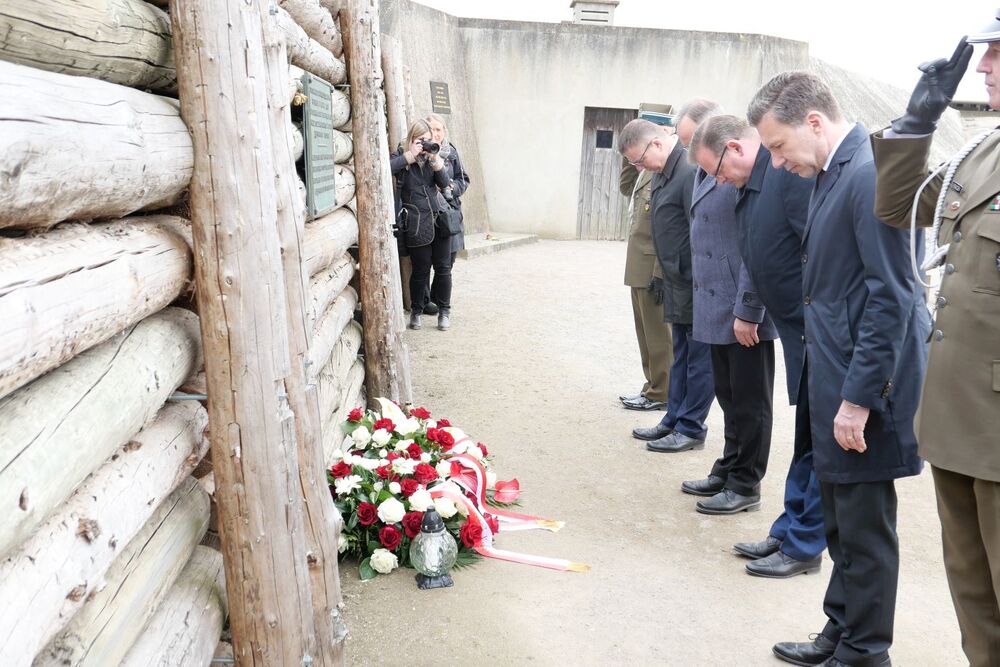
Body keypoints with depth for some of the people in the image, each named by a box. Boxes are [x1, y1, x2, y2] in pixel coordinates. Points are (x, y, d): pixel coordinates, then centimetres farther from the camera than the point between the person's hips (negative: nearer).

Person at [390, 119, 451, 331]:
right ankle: (416, 311, 18)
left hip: (439, 218, 4)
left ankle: (444, 311, 16)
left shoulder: (432, 156, 13)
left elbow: (444, 184, 6)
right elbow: (387, 168, -18)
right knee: (421, 269, 1)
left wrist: (436, 163, -9)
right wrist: (410, 155, -16)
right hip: (417, 224, -3)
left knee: (443, 267, 4)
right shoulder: (401, 156, 2)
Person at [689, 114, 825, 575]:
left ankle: (803, 546, 14)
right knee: (807, 440, 18)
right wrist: (751, 308, 10)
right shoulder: (750, 189, 12)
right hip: (801, 334, 9)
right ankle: (788, 533, 29)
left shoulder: (793, 174, -18)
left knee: (819, 444, 2)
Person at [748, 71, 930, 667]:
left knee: (864, 526, 5)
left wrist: (859, 397, -19)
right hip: (836, 380, 9)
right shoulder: (833, 172, 11)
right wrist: (836, 389, 15)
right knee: (843, 523, 19)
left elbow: (891, 298, -21)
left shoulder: (870, 174, -18)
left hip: (862, 385, -9)